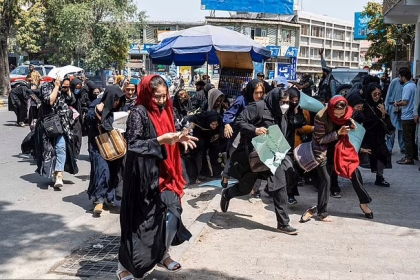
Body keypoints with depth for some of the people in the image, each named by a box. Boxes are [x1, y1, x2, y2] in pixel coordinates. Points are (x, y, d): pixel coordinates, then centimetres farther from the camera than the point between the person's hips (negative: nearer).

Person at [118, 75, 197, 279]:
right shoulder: (138, 113, -14)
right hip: (144, 176, -7)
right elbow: (132, 145, -21)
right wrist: (160, 140, -26)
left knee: (172, 213, 6)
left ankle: (163, 255, 29)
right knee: (141, 219, 1)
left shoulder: (164, 111, 9)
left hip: (163, 173, 7)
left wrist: (178, 139, 0)